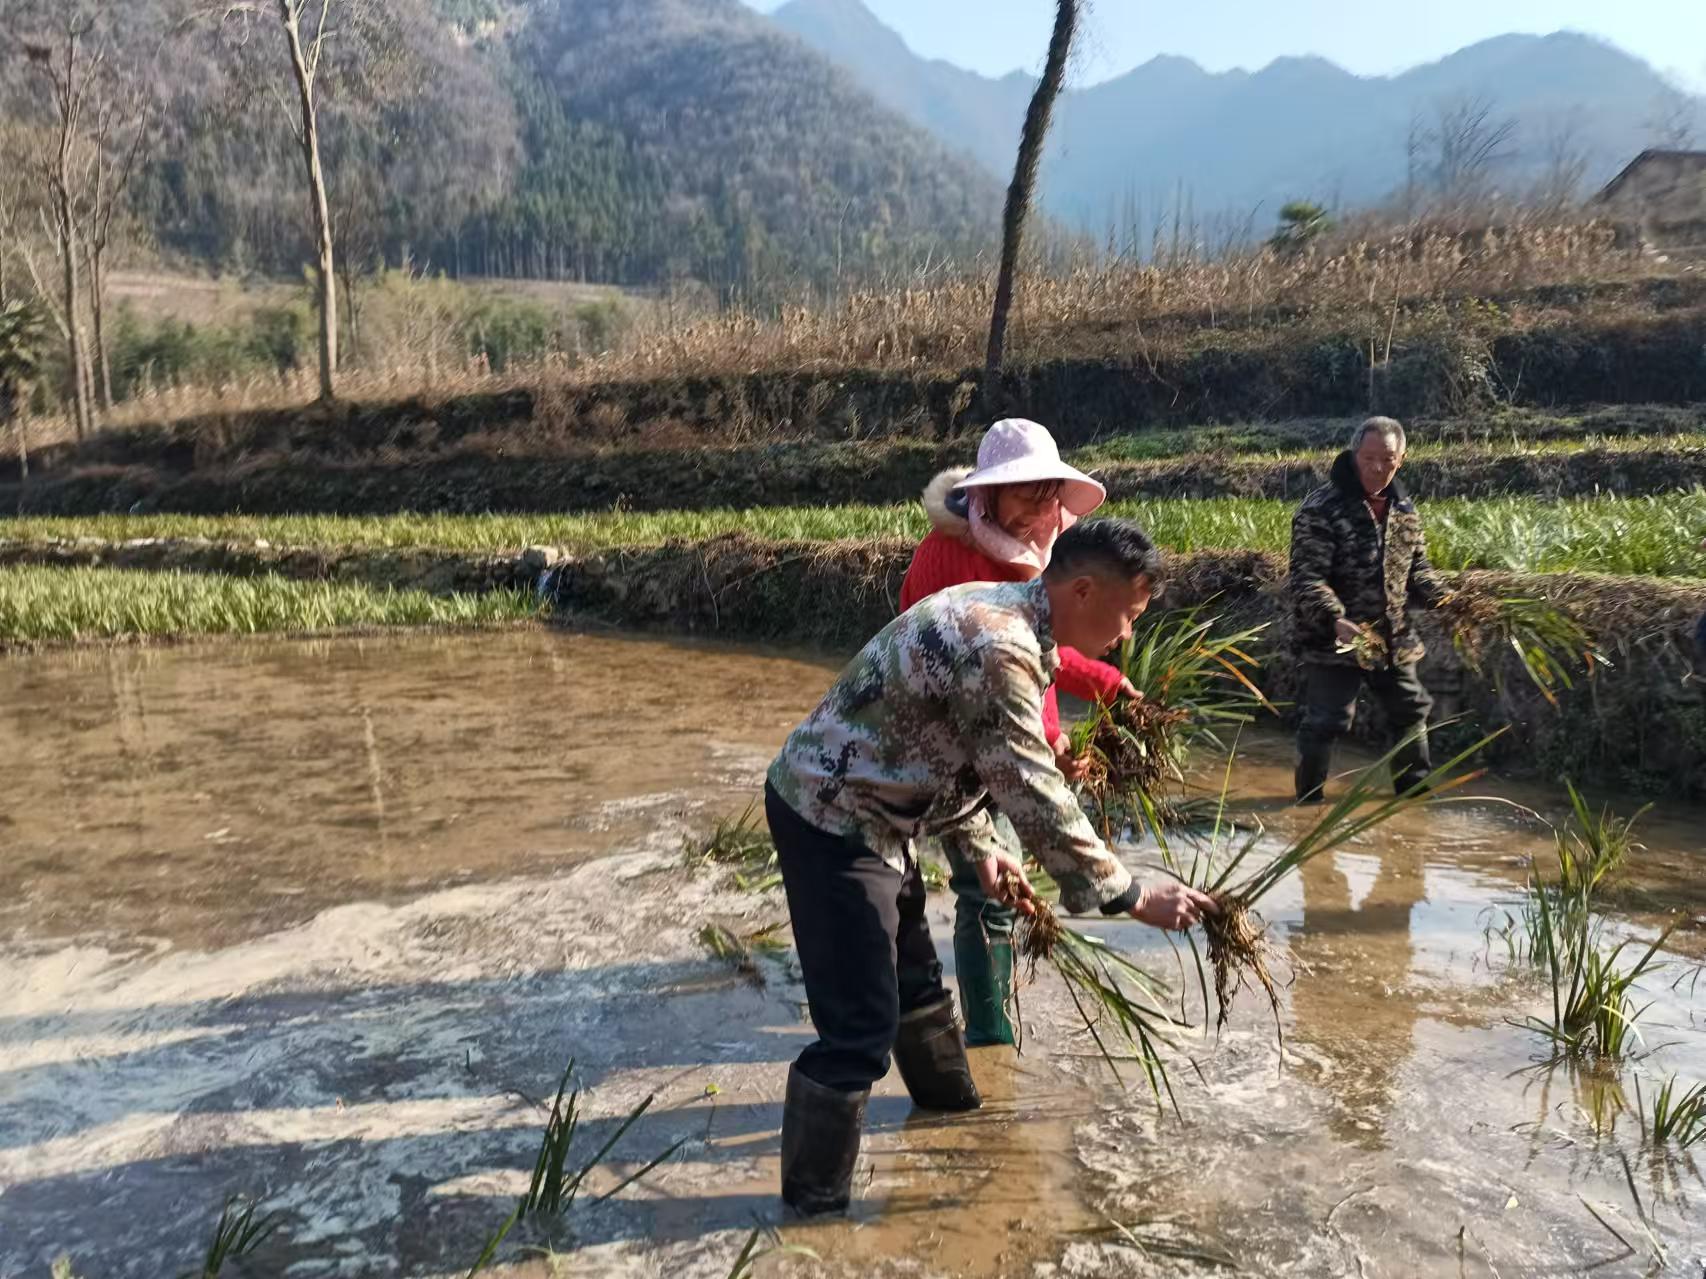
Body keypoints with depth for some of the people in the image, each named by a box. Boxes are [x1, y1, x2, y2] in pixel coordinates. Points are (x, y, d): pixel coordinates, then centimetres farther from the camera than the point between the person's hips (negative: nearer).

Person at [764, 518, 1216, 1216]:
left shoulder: (994, 609, 6)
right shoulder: (1000, 650, -27)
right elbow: (1036, 799, -26)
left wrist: (980, 847, 10)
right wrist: (1133, 897, -18)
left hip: (858, 806, 10)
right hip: (831, 818, -10)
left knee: (912, 969, 27)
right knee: (861, 1026, -4)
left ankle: (948, 1098, 50)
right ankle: (813, 1201, 13)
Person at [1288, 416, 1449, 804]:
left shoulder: (1404, 509, 7)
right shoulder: (1321, 509, -16)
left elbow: (1416, 569, 16)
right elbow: (1306, 578, -23)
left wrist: (1447, 599, -4)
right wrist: (1336, 620, -37)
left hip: (1393, 640, 7)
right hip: (1334, 641, -7)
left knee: (1411, 710, 19)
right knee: (1326, 721, -3)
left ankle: (1415, 788, 38)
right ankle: (1309, 799, 15)